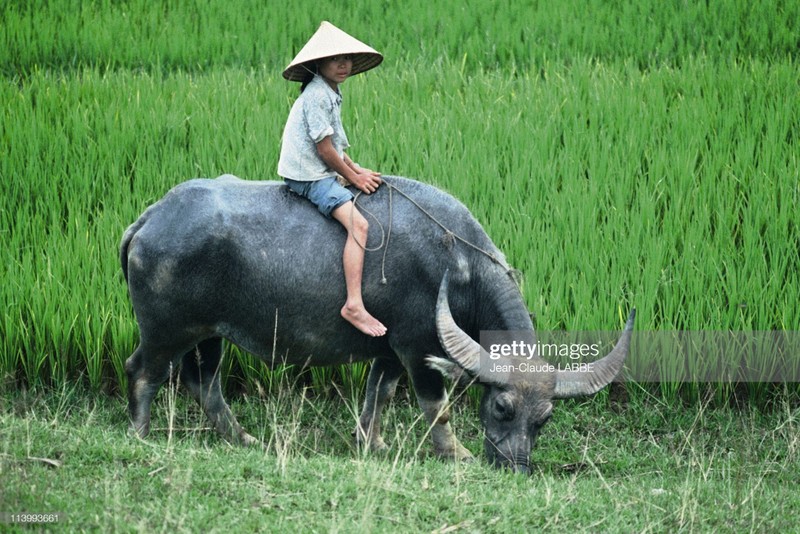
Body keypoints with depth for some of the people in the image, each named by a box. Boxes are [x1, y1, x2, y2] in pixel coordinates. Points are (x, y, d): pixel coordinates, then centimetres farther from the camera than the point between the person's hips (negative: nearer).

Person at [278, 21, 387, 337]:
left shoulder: (330, 94, 16)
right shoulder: (316, 95, -15)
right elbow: (324, 148, -17)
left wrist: (357, 170, 8)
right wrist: (354, 177, -8)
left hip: (321, 173, 11)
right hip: (308, 177, -11)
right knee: (358, 224, -25)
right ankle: (354, 305, -34)